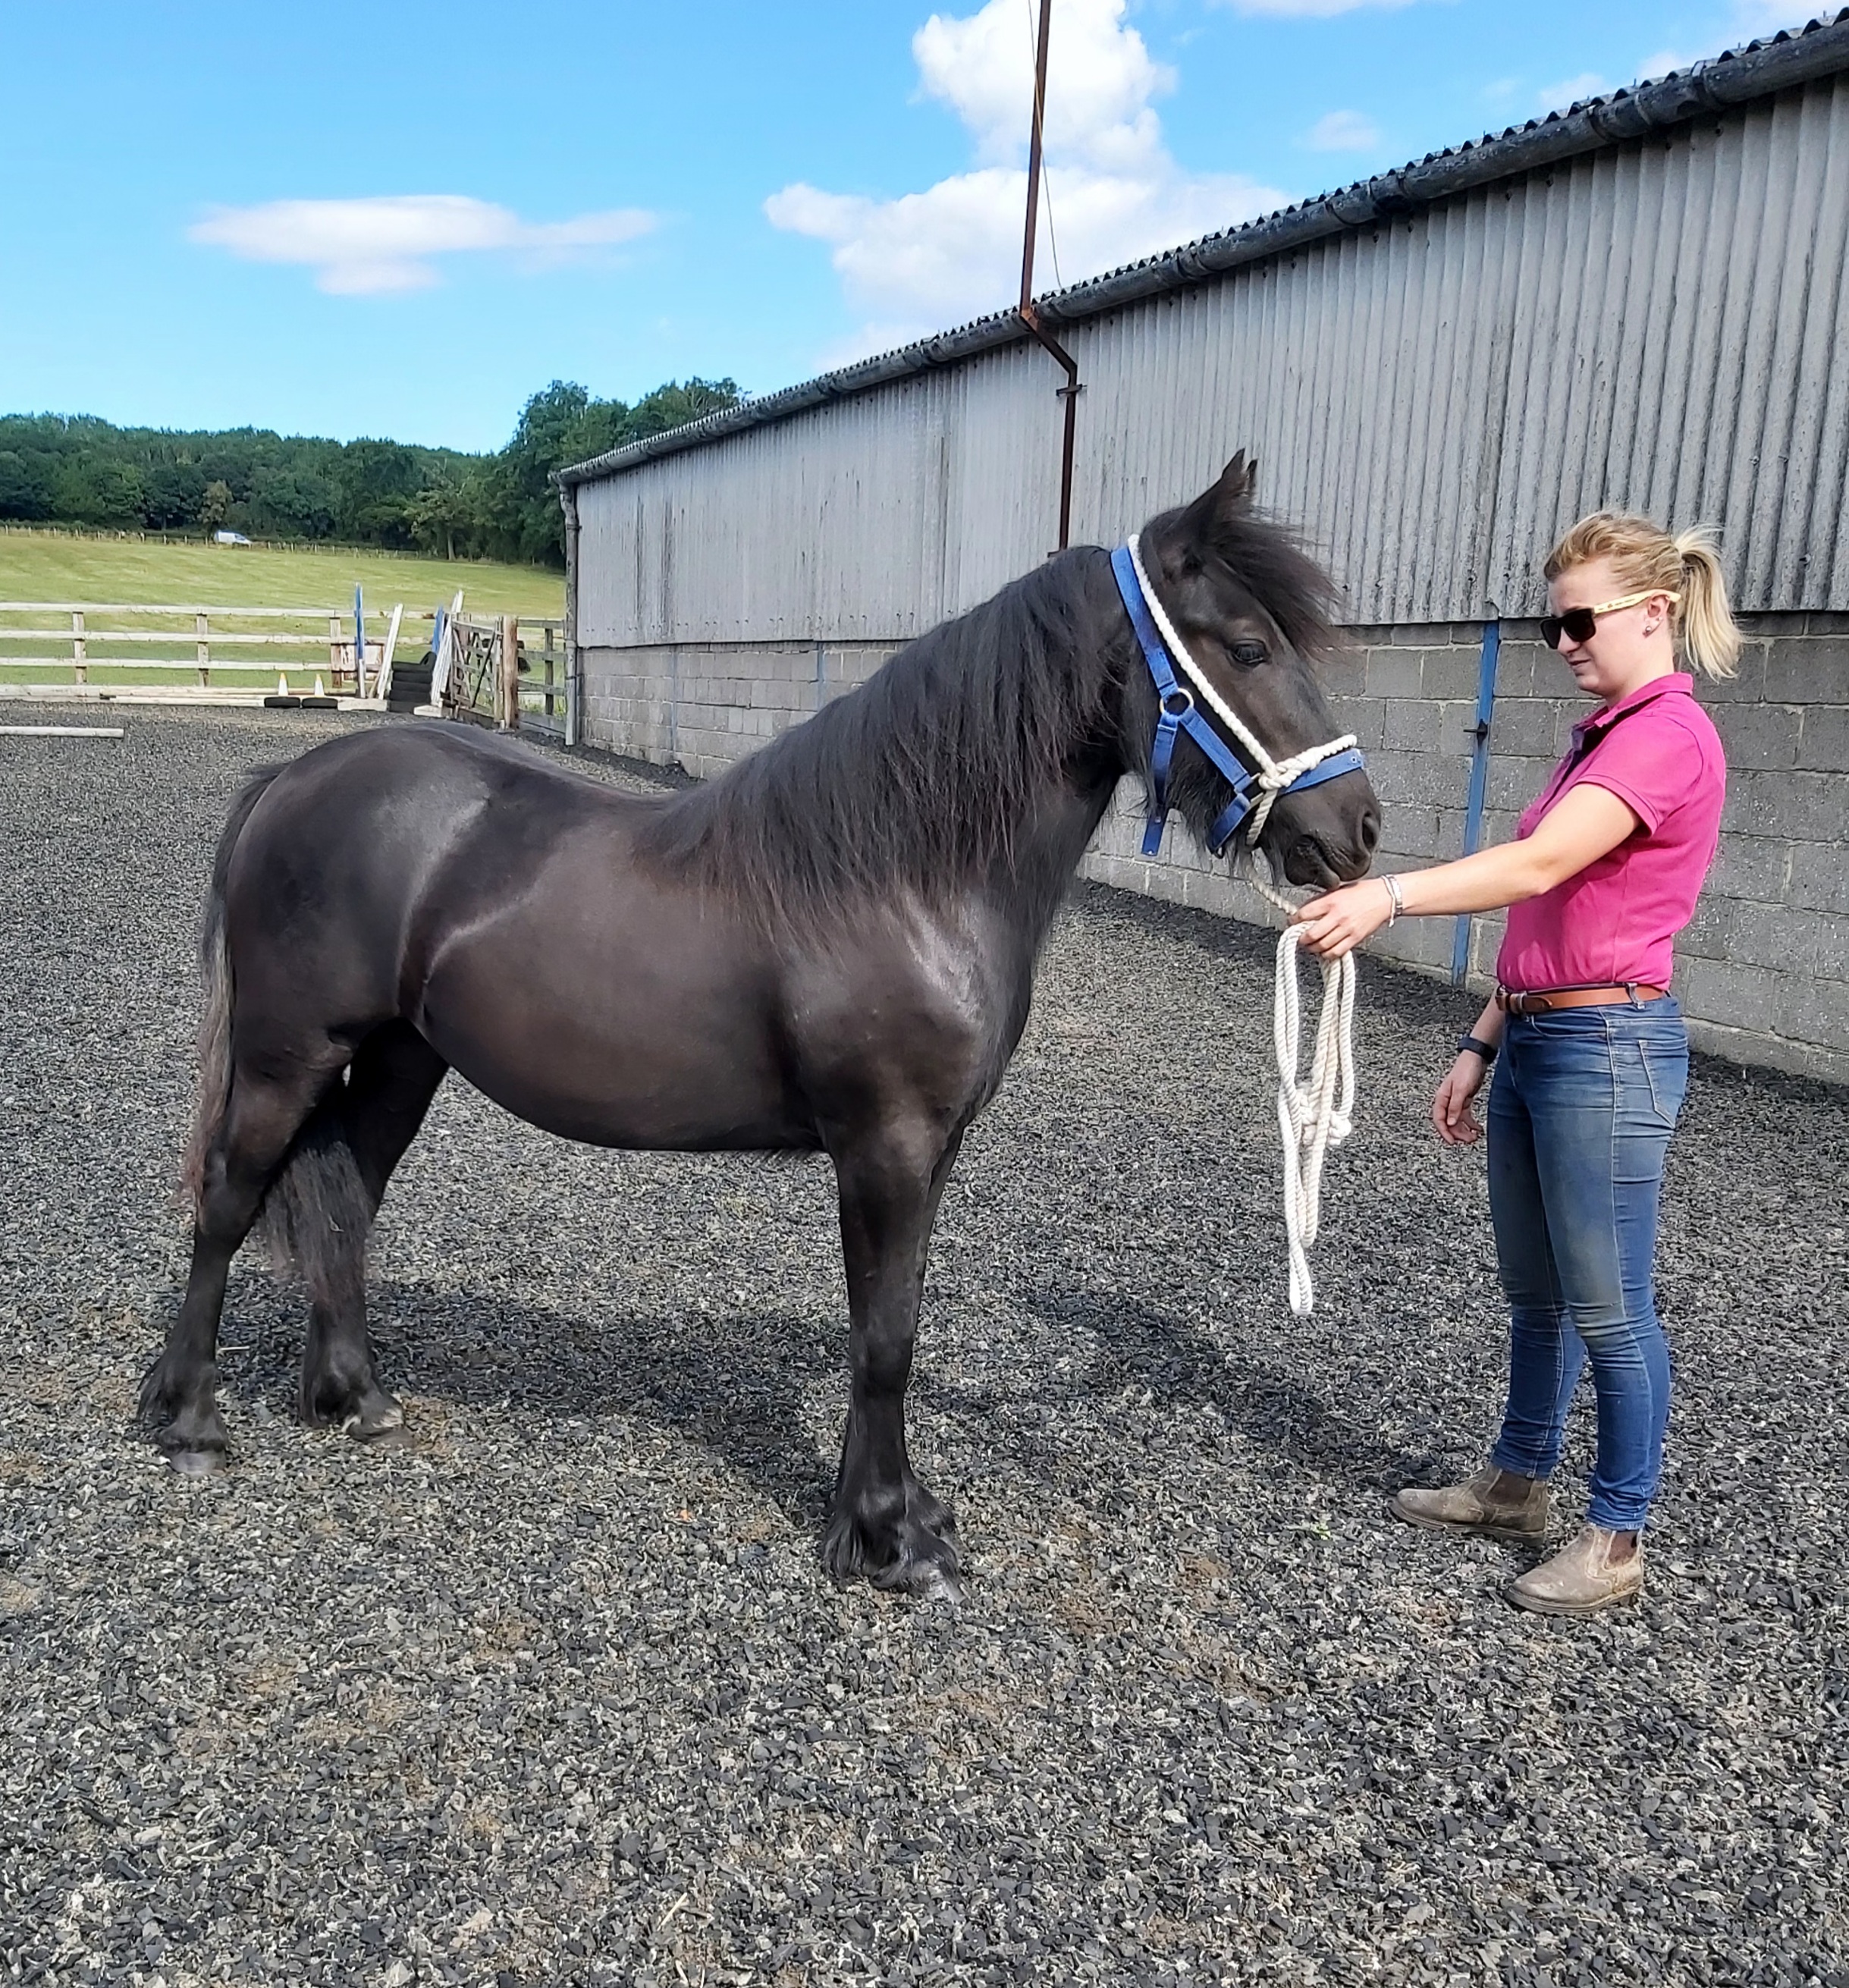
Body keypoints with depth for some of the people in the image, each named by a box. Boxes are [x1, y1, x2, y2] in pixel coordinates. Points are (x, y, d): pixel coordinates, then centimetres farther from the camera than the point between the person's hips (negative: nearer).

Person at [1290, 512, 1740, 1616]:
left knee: (1608, 1310, 4)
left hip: (1606, 1050, -9)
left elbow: (1538, 868, -29)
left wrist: (1390, 895, -40)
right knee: (1535, 1291, 20)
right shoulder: (1602, 738, 16)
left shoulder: (1669, 736, -13)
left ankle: (1618, 1539, 20)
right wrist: (1480, 1047, 14)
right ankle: (1519, 1482, 36)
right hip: (1534, 1043, 9)